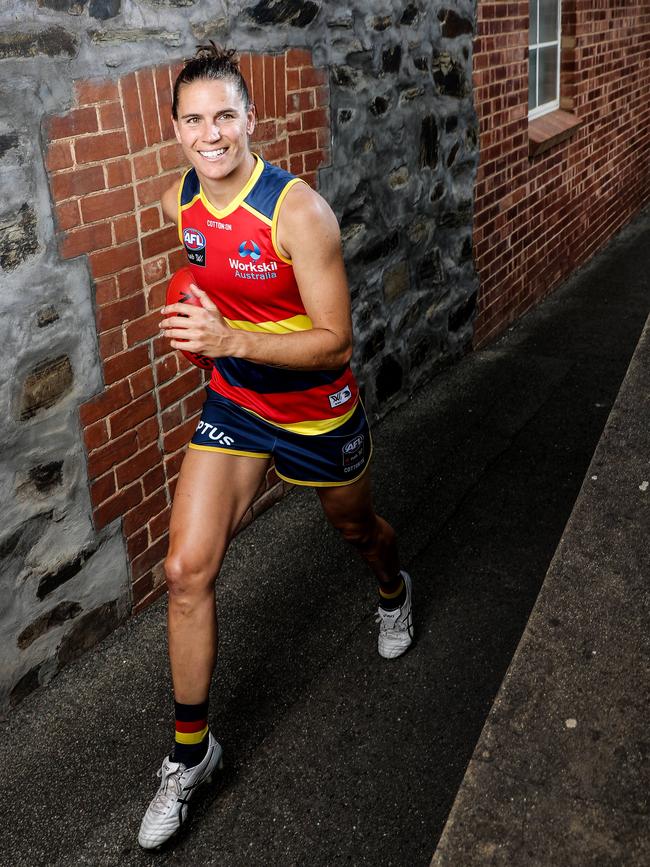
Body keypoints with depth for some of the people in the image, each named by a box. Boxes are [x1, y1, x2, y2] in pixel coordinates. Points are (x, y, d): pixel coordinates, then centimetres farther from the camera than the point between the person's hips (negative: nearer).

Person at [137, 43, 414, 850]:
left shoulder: (299, 211, -25)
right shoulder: (177, 203, -6)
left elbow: (336, 341, -25)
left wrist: (232, 340, -37)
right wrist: (202, 329, 3)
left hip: (316, 409, -4)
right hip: (233, 402, 4)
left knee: (355, 527, 23)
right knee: (186, 571, -5)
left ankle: (393, 590, 63)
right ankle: (190, 752, 13)